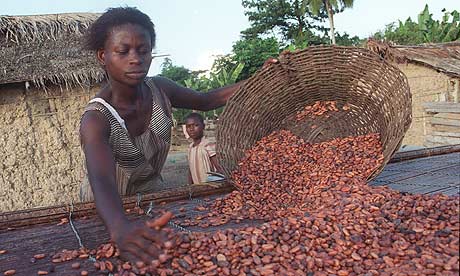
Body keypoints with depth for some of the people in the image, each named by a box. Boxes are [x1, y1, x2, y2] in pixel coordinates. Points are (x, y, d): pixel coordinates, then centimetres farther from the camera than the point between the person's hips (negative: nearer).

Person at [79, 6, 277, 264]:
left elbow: (206, 100, 0)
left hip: (151, 195, 4)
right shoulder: (96, 119, -31)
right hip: (109, 209, -3)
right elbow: (101, 181, -47)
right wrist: (120, 227, -69)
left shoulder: (159, 89, -15)